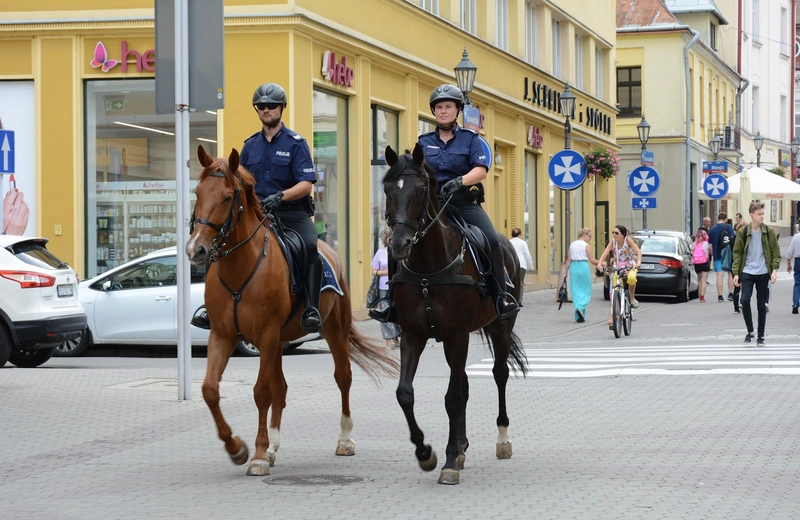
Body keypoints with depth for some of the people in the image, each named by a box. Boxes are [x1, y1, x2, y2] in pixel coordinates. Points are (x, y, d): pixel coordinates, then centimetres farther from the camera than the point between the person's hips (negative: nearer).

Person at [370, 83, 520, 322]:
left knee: (491, 240, -28)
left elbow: (481, 170, -6)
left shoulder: (470, 139, 6)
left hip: (464, 204, -3)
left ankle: (501, 297, -19)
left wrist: (459, 181, -24)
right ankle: (393, 300, -6)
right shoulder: (425, 142, 14)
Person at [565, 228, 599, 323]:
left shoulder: (572, 245, 9)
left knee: (576, 291, 7)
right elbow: (592, 261, -5)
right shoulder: (587, 246, -6)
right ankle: (581, 307, -19)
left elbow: (569, 260, 9)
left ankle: (579, 317, 5)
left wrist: (566, 271, 12)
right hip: (583, 267, -5)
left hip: (573, 267, 5)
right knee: (586, 291, 6)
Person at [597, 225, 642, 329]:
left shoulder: (628, 240, -14)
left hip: (629, 267, -2)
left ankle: (632, 298, -11)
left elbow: (638, 251, -24)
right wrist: (599, 263, -35)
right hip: (616, 268, 3)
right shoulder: (612, 241, -7)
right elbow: (605, 253, -17)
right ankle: (611, 319, 0)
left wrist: (638, 263, -42)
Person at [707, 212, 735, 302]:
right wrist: (734, 252, -4)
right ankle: (730, 294, 10)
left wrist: (713, 254, 18)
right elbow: (732, 240, -10)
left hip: (717, 255, 2)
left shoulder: (712, 230, 5)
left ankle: (720, 296, -1)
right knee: (731, 273, 11)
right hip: (728, 254, -2)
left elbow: (710, 245, 8)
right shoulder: (728, 227, -4)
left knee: (719, 275, 2)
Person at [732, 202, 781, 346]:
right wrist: (736, 273, -3)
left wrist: (774, 269, -9)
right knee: (745, 300, -14)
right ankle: (750, 331, 5)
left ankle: (761, 336, 13)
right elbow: (737, 253, 4)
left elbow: (775, 252, 4)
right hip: (747, 272, -1)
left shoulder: (768, 232, -1)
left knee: (761, 305, 4)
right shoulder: (742, 232, -2)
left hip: (763, 273, 1)